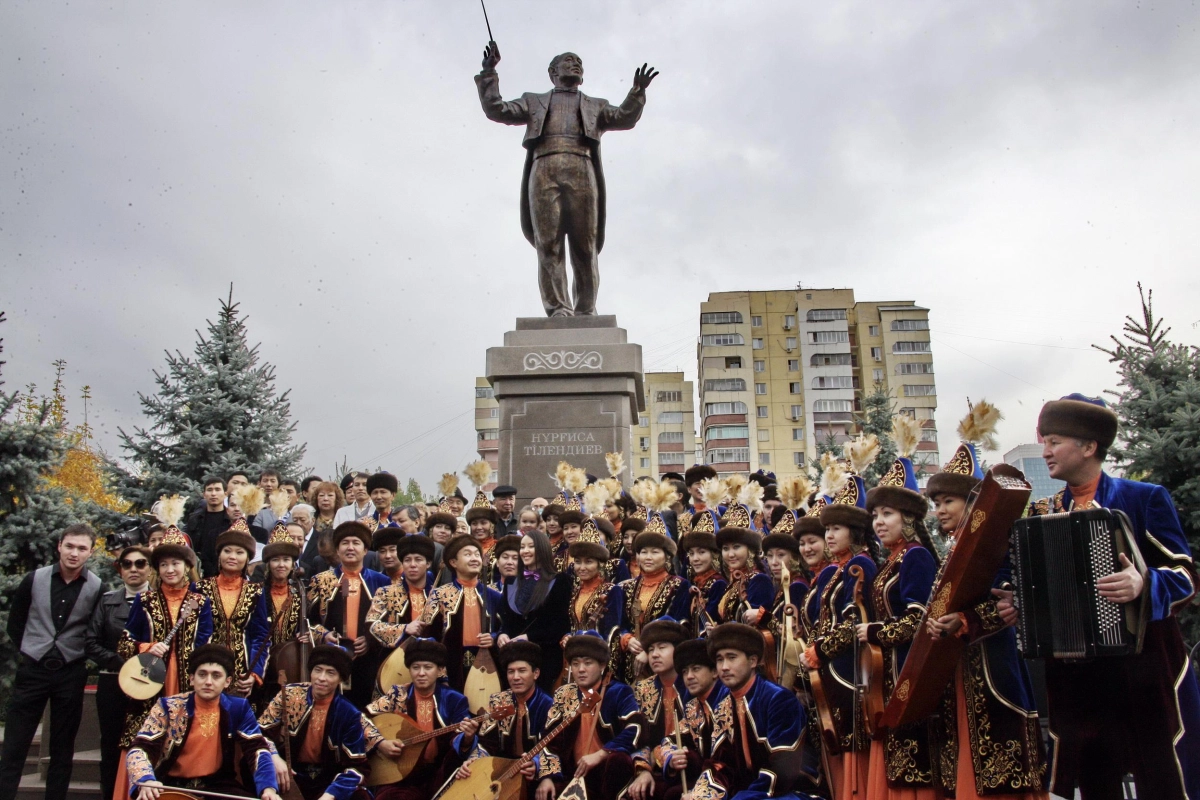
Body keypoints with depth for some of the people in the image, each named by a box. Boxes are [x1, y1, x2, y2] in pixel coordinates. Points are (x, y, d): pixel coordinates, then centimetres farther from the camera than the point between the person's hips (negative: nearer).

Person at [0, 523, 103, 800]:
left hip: (71, 674, -1)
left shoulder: (97, 588, -6)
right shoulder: (34, 580, -2)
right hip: (32, 670, 1)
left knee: (62, 749, 8)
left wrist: (82, 657, -1)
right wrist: (30, 652, 7)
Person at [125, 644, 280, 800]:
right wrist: (146, 781, -32)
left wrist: (268, 787, -23)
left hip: (219, 785, 1)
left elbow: (257, 748, -5)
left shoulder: (238, 708, -2)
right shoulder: (168, 707, -6)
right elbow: (140, 748, -11)